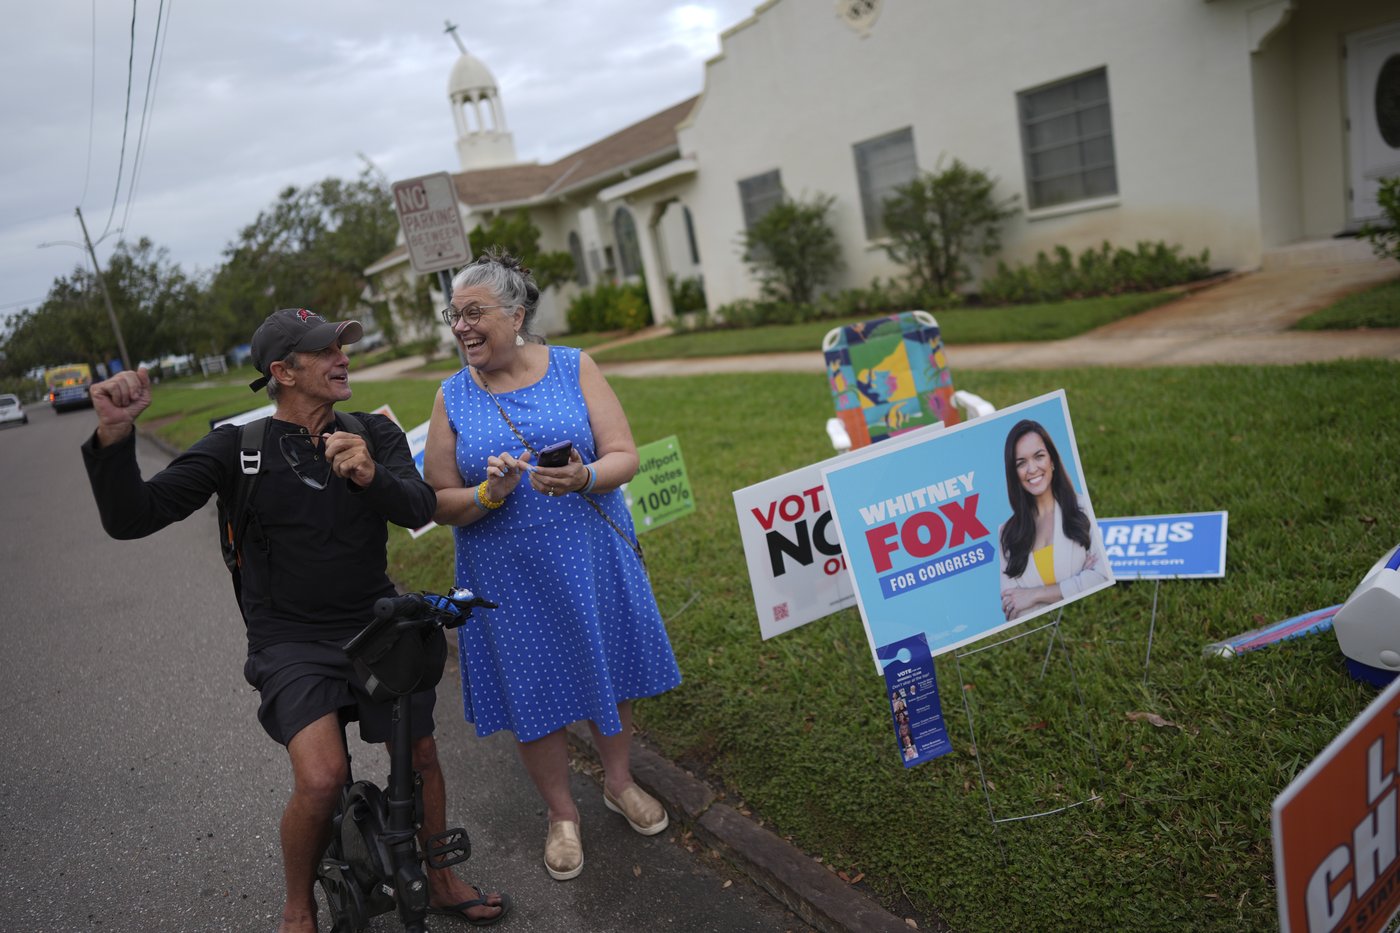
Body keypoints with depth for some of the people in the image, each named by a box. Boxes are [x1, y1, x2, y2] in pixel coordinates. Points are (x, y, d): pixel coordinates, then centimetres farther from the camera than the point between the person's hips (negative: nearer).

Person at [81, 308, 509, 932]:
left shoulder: (373, 433, -1)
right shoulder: (238, 448, -9)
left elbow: (420, 509, -17)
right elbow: (130, 519, -15)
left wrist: (372, 477, -38)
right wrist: (114, 436, -32)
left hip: (375, 624, 3)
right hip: (292, 641, -3)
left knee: (420, 754, 6)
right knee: (322, 779, -20)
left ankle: (441, 883, 33)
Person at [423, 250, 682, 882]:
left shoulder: (574, 368, -3)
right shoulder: (453, 397, -1)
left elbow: (624, 457, -7)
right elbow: (438, 502, -1)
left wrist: (584, 479, -28)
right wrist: (488, 495, -21)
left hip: (592, 562, 0)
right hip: (508, 580, 0)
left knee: (606, 672, 15)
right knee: (532, 695, 8)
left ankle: (620, 782, 41)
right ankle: (562, 814, 32)